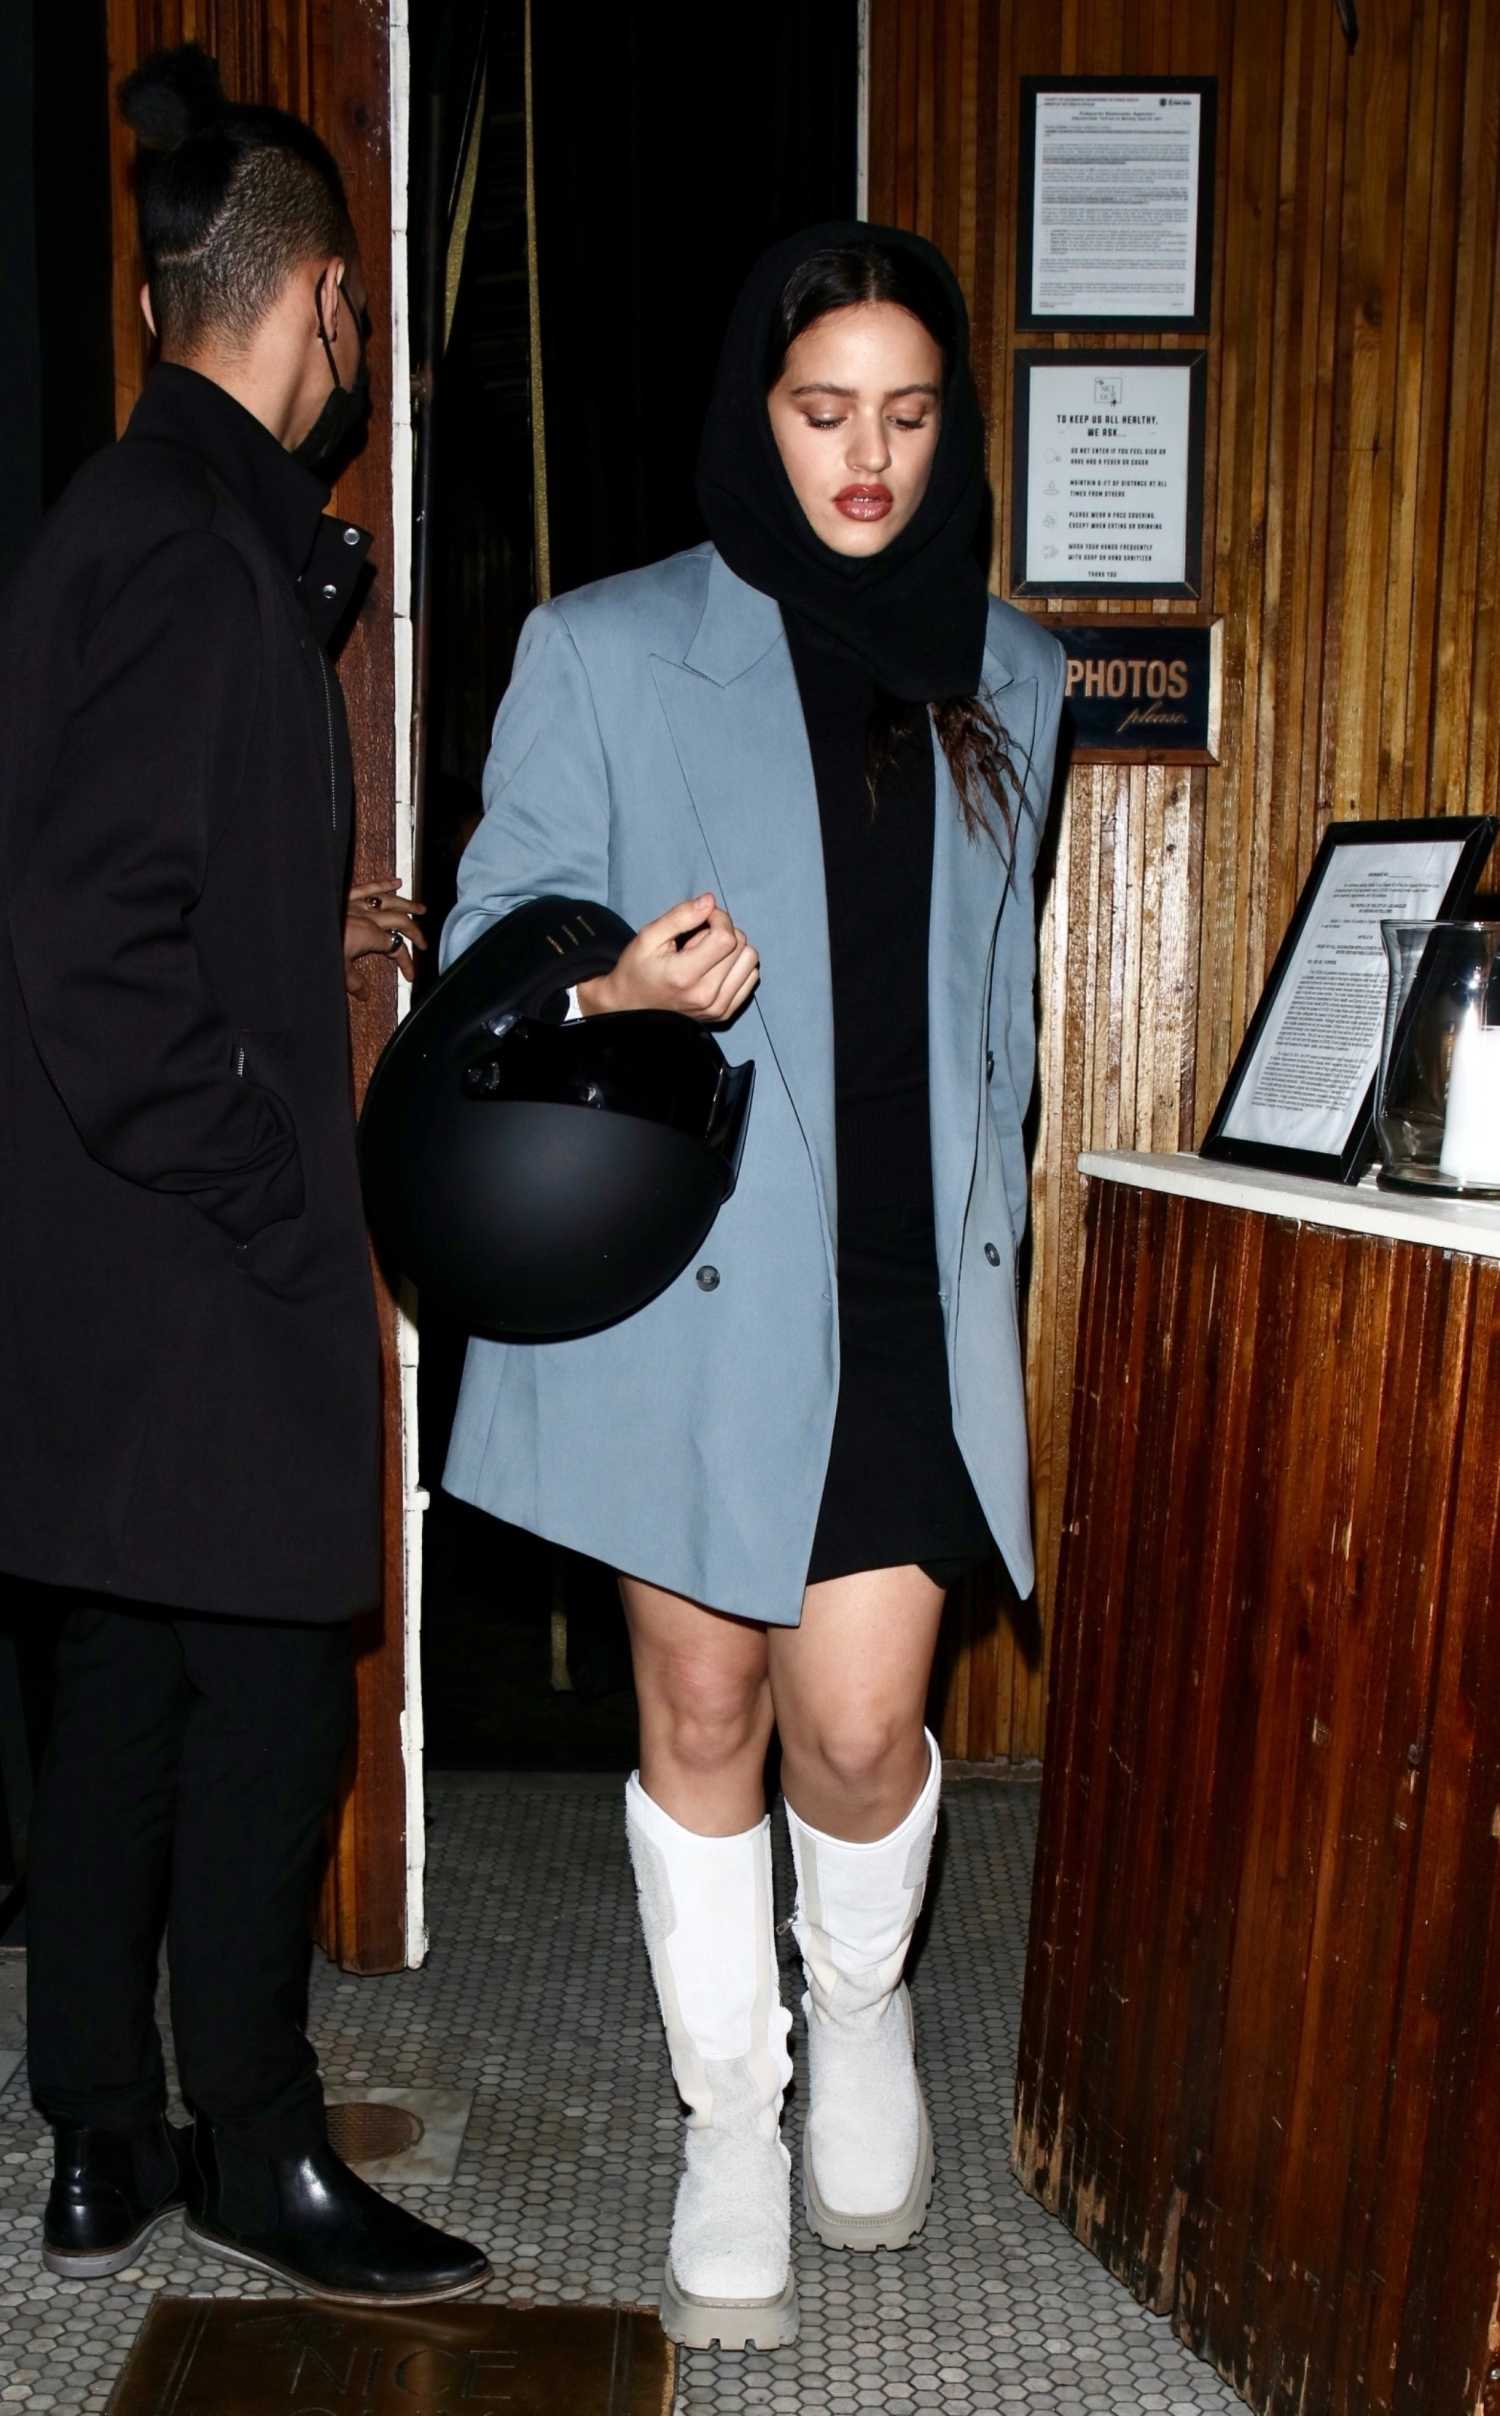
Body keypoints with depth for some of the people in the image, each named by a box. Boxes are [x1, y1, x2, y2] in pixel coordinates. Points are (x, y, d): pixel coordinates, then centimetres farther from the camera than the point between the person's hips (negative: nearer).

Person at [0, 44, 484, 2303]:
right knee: (266, 1693, 4)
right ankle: (257, 2153, 23)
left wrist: (313, 932, 27)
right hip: (194, 1271, -10)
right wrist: (279, 1209, -16)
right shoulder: (194, 548, -16)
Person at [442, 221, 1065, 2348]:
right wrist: (614, 993, -22)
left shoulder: (1006, 680, 10)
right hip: (685, 1281, -1)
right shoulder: (604, 652, -1)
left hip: (909, 1293, 2)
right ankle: (732, 2115, 32)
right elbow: (491, 948, 0)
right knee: (702, 1715, 9)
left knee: (860, 1723, -3)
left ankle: (864, 2010, 33)